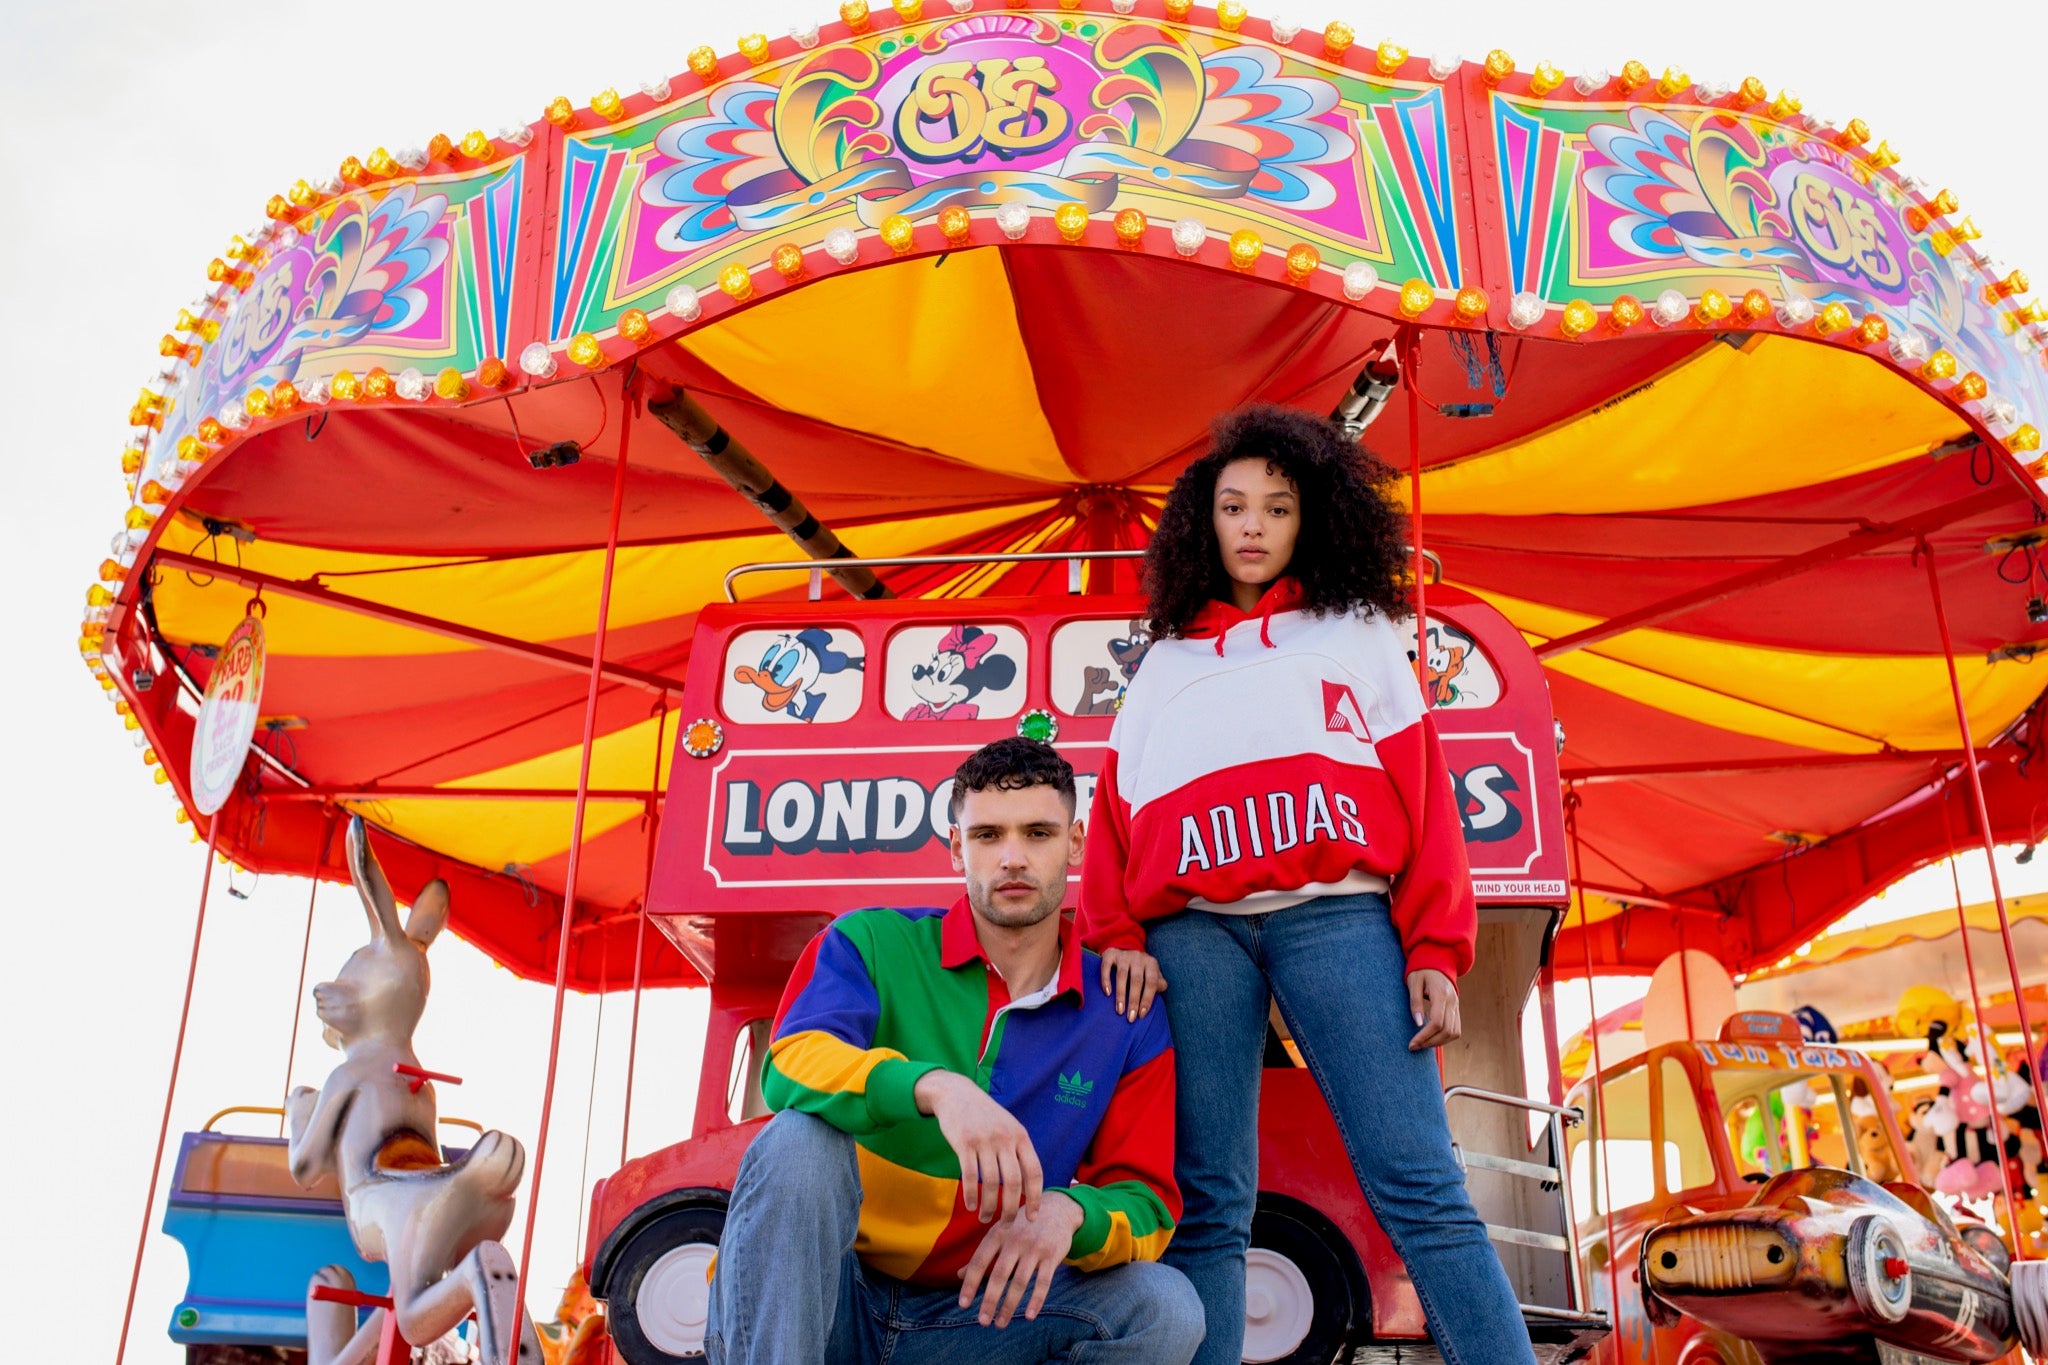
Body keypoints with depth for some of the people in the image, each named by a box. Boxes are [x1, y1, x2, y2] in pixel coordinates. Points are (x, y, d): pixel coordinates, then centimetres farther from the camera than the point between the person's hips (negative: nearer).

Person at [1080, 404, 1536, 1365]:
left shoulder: (1357, 637, 21)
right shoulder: (1167, 664, 26)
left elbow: (1421, 794, 10)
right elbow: (1118, 807, 17)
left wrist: (1434, 951, -2)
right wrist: (1116, 934, 1)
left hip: (1337, 916, -1)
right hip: (1191, 931, 2)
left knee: (1419, 1187, -10)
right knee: (1204, 1204, -2)